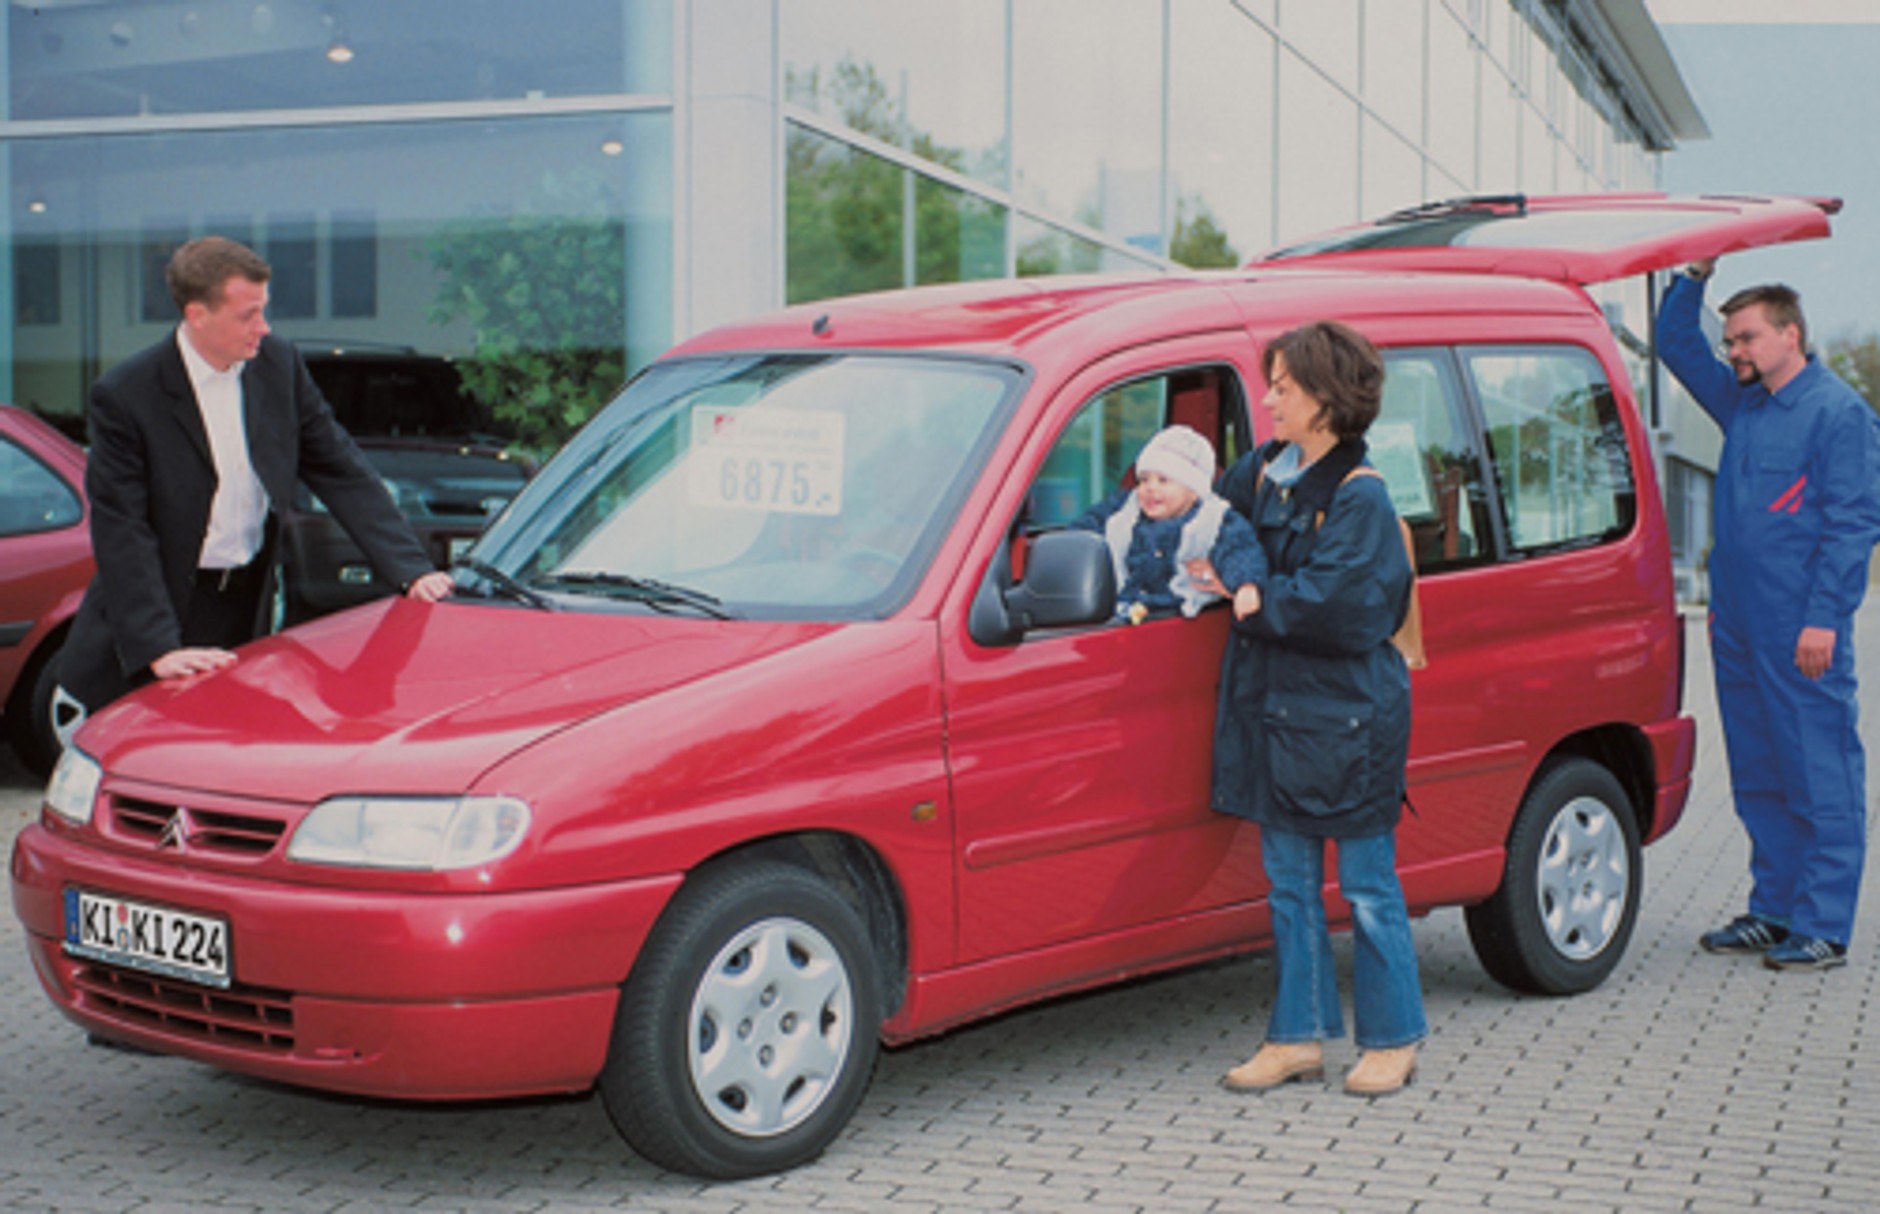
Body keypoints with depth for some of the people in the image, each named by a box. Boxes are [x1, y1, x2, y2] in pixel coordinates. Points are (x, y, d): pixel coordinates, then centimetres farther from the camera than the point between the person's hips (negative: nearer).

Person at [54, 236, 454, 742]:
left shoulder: (279, 365, -2)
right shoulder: (125, 396, -16)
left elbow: (341, 471, 1)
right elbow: (121, 534, -18)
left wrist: (412, 568, -10)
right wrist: (159, 648, -27)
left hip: (249, 607, 4)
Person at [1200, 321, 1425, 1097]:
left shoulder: (1359, 497, -13)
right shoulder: (1265, 471, 8)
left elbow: (1330, 603, -21)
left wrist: (1248, 596, -13)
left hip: (1346, 714, -7)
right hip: (1274, 706, 7)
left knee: (1366, 886, 3)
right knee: (1289, 882, 12)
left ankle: (1391, 1040, 16)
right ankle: (1299, 1037, 20)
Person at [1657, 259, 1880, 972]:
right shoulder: (1742, 404, 16)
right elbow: (1676, 343, 27)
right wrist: (1695, 274, 13)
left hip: (1802, 631, -8)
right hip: (1737, 626, 8)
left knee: (1820, 778, -3)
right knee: (1757, 779, 12)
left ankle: (1823, 928, 0)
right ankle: (1773, 912, 21)